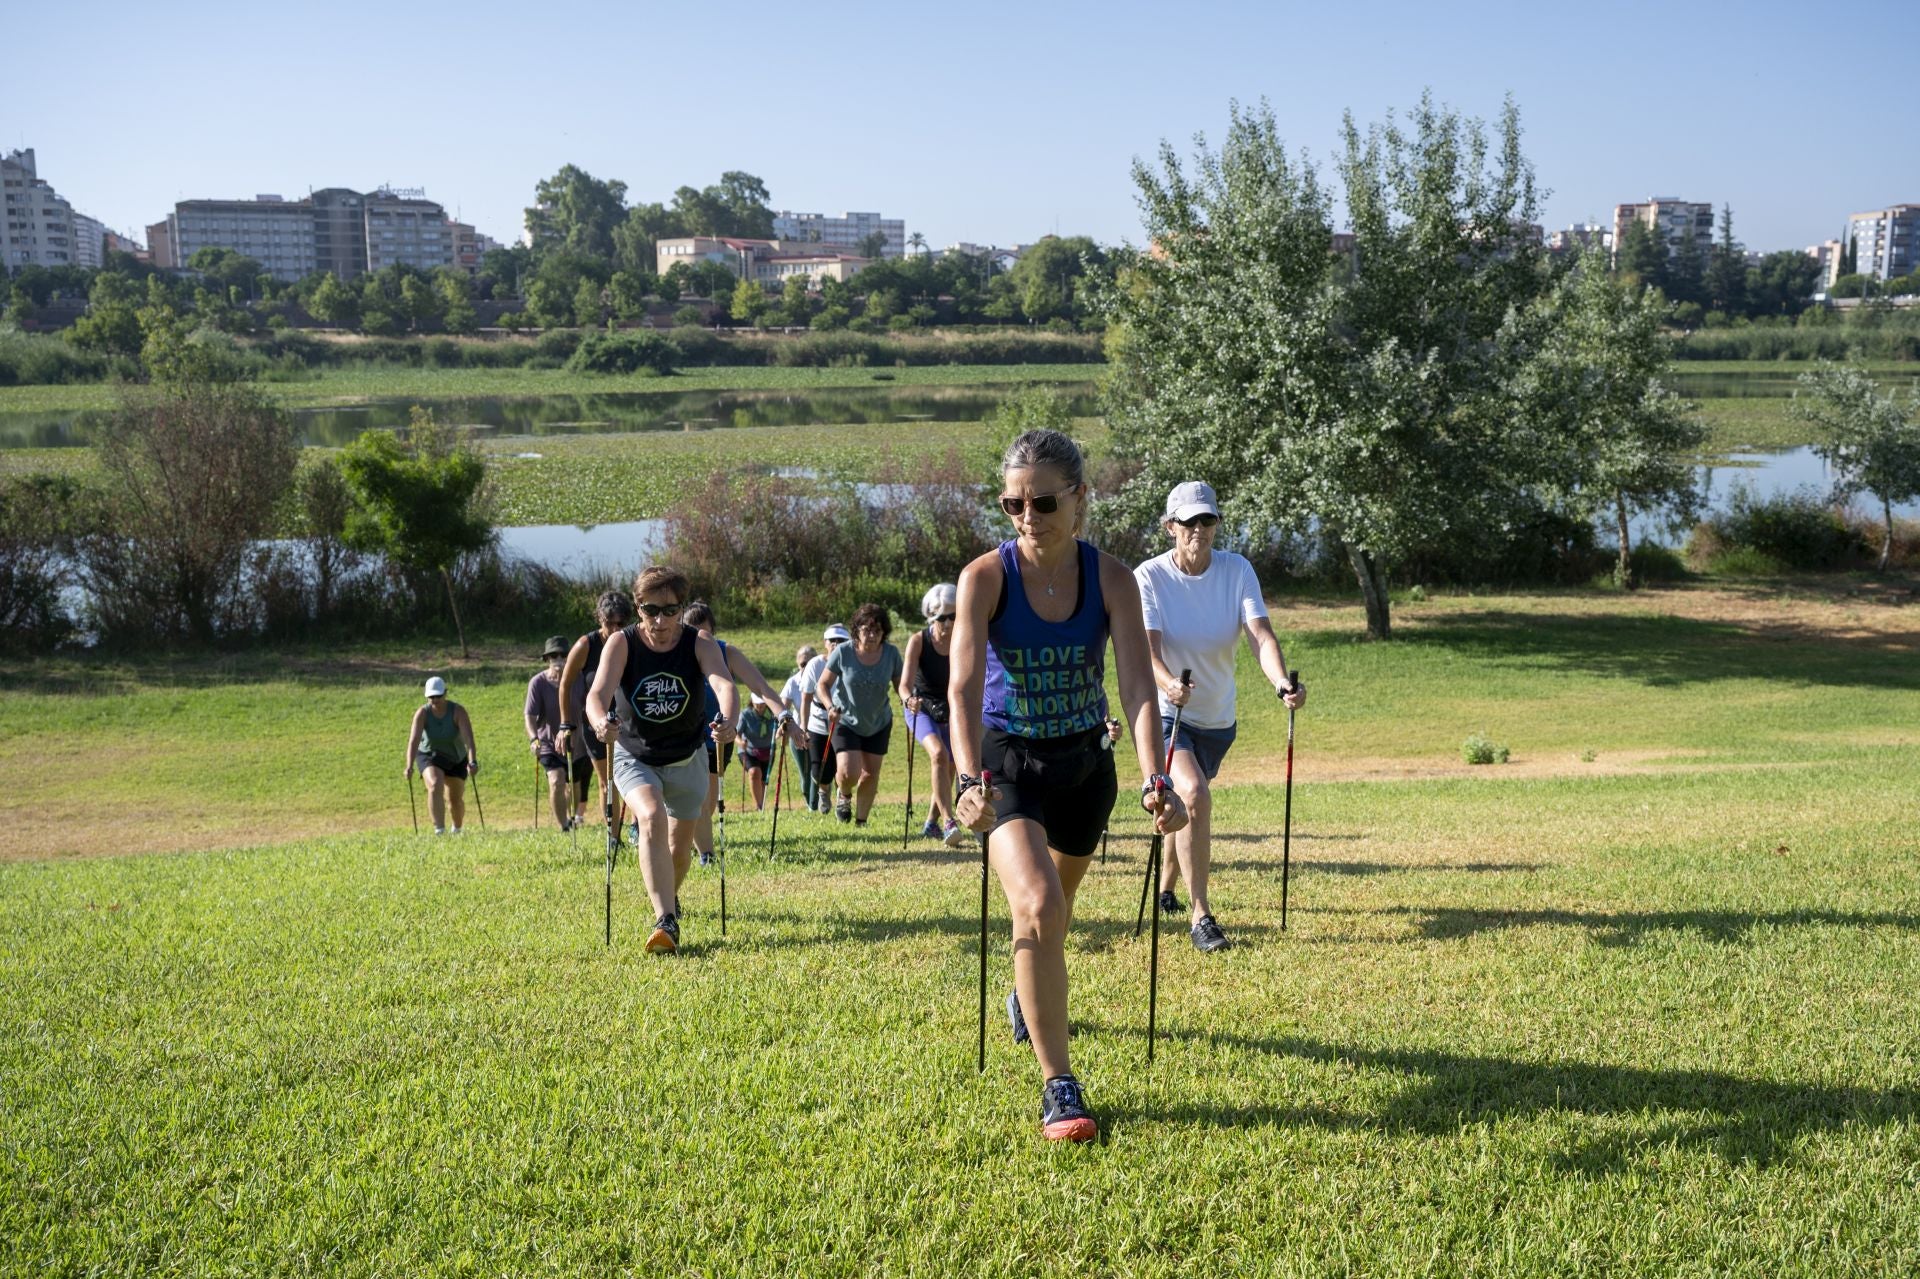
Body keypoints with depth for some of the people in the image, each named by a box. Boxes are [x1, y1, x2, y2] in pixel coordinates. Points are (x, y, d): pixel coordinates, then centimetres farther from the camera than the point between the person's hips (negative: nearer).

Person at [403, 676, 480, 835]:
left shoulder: (458, 711, -25)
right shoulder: (422, 713, -23)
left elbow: (468, 738, -36)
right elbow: (414, 740, -33)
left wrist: (473, 762, -50)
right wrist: (410, 767, -46)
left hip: (456, 758, 1)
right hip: (430, 756, -1)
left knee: (455, 799, 9)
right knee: (435, 785, -29)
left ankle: (457, 830, 39)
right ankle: (439, 830, -30)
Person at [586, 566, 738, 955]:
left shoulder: (700, 644, -17)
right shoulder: (621, 643, -18)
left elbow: (723, 683, -36)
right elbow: (598, 692, -33)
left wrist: (728, 720, -58)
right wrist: (601, 722, -56)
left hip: (687, 759, 2)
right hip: (635, 757, -1)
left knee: (680, 845, 14)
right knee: (652, 818, -29)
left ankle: (670, 899, 48)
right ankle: (665, 923, -30)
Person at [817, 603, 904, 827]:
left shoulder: (891, 653, -13)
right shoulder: (843, 652, -18)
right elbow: (823, 684, -9)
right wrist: (831, 706, -28)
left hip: (879, 724, 3)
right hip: (846, 721, -2)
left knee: (871, 774, 8)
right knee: (848, 773, -16)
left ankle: (861, 820, 27)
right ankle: (844, 795, 21)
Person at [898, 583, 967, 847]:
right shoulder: (918, 641, -19)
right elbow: (905, 683, -26)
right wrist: (908, 699, -48)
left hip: (950, 709, 4)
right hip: (921, 708, -4)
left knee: (949, 769, 10)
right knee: (939, 754, -28)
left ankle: (931, 824, 32)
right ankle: (949, 823, -32)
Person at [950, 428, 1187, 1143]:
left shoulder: (1111, 579, -13)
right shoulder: (985, 577, -17)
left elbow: (1137, 684, -21)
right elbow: (964, 685, -26)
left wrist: (1153, 778, -35)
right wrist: (970, 780, -41)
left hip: (1085, 762, 3)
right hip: (1009, 762, -3)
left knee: (1056, 907, 22)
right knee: (1037, 907, -23)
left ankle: (1027, 997, 56)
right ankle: (1058, 1088, -15)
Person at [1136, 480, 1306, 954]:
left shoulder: (1237, 571, -8)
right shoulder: (1149, 577, -15)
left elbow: (1260, 634, -20)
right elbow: (1147, 648, -25)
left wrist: (1281, 680, -40)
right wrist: (1167, 683, -47)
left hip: (1218, 717, 4)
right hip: (1165, 713, -4)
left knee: (1188, 802, 20)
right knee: (1194, 793, -27)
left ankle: (1166, 889, 47)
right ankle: (1200, 914, -21)